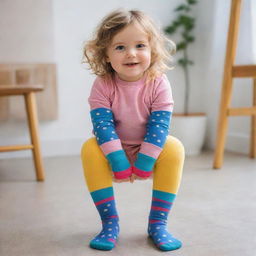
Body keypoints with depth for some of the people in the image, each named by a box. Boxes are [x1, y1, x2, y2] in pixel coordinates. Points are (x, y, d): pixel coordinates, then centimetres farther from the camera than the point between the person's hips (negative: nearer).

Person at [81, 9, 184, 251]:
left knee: (174, 148, -29)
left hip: (149, 149, 0)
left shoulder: (158, 84, -18)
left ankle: (157, 223, -16)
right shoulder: (102, 85, -18)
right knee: (90, 149, -29)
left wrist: (144, 163, -25)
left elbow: (159, 125, -21)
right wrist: (119, 163, -29)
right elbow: (102, 125, -23)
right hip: (114, 150, 0)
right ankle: (110, 222, -17)